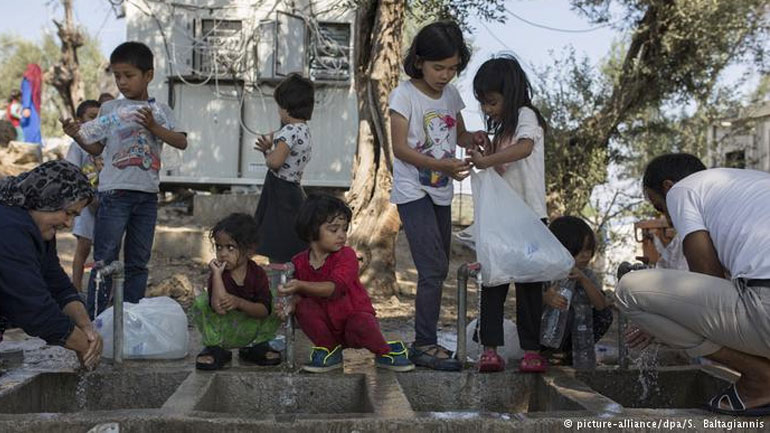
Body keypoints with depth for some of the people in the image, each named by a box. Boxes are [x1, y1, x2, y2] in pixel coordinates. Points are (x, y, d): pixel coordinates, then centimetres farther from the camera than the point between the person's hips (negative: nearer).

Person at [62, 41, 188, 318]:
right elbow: (96, 148, 6)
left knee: (138, 261, 9)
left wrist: (153, 126, -16)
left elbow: (182, 142, -4)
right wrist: (78, 137, -12)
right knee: (106, 259, -5)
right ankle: (94, 319, 1)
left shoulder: (160, 110, 8)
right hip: (114, 191, -2)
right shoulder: (110, 108, 6)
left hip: (147, 193, 2)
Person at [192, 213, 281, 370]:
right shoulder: (217, 273, -17)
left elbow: (264, 310, -19)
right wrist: (217, 274, -34)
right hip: (220, 331, -2)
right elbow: (219, 308, -34)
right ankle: (215, 349, -7)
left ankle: (256, 346, 4)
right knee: (201, 303, -26)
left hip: (249, 330, 2)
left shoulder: (258, 274, -11)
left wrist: (239, 302, -34)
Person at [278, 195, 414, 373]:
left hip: (356, 315, -3)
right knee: (303, 307, -24)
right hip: (328, 327, 3)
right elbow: (300, 294, 4)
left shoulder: (346, 255, -18)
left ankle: (387, 351, -2)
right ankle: (329, 351, -2)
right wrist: (292, 302, -21)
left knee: (360, 325, -37)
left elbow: (334, 288, -33)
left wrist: (300, 285, -46)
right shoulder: (299, 262, -5)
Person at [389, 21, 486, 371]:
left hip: (441, 192, 7)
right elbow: (400, 148, -17)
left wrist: (473, 139, -6)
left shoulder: (451, 94, 6)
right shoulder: (405, 94, -12)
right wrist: (442, 166, -28)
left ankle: (426, 339, 22)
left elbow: (459, 134, 18)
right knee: (434, 268, -12)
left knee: (438, 269, 11)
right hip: (413, 192, -7)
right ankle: (424, 345, -2)